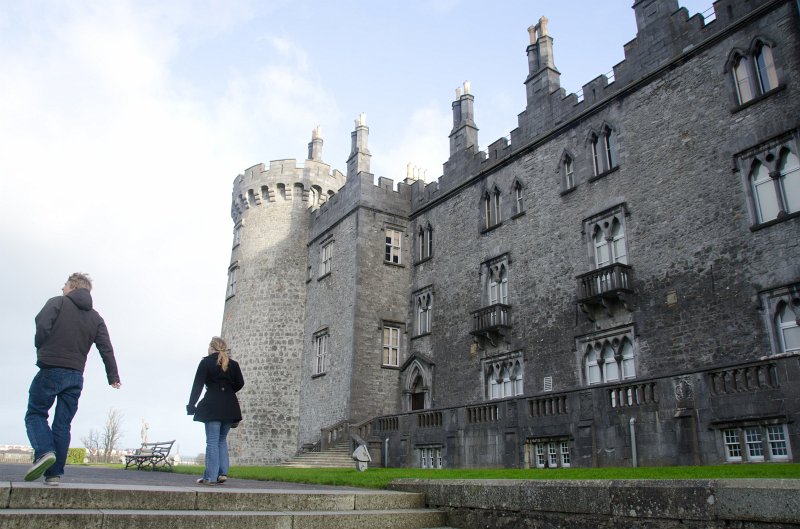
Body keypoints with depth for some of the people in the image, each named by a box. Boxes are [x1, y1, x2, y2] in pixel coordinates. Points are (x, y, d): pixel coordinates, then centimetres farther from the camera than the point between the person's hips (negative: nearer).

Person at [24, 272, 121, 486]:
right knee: (62, 424, 8)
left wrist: (42, 351, 4)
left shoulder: (57, 302, 2)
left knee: (35, 414, 9)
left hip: (50, 370, -4)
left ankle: (44, 452, -15)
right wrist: (113, 376, 8)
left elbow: (42, 326, -14)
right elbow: (106, 348, 6)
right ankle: (54, 473, 6)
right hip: (76, 376, 4)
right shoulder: (95, 318, 13)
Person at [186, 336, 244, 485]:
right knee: (222, 440, 16)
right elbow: (240, 383, 6)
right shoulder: (233, 364, 9)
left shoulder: (206, 362, 0)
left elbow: (198, 385, -3)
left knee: (212, 441, -1)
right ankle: (222, 473, 11)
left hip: (212, 405, -4)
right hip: (230, 406, 4)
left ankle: (210, 477, -1)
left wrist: (191, 405, -1)